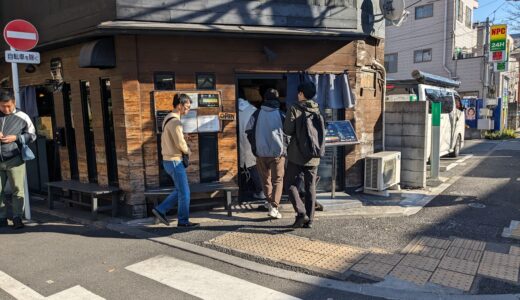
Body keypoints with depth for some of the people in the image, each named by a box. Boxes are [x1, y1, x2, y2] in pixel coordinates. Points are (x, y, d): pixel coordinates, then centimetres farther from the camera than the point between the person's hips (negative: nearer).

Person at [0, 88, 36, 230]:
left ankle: (17, 218, 4)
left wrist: (15, 138, -11)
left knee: (17, 189, -2)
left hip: (14, 159, -3)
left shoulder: (22, 117, 0)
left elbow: (32, 135, 5)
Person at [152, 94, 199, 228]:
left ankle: (161, 210, 19)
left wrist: (183, 150, 8)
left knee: (180, 190, 17)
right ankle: (183, 220, 10)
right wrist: (187, 151, -2)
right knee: (184, 192, 0)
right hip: (175, 161, -9)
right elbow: (180, 143, -24)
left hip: (169, 160, 9)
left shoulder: (168, 119, 12)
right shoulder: (175, 121, -19)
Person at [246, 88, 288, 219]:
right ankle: (274, 207, -5)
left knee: (266, 179, 19)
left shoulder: (256, 114, -2)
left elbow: (249, 132, 2)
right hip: (278, 153, -2)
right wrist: (284, 147, 14)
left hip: (261, 153, 2)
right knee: (277, 180, 6)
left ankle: (270, 203, 30)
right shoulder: (281, 115, -7)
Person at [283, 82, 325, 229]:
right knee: (310, 188, 11)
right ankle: (309, 220, 15)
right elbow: (322, 132, 11)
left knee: (290, 184, 7)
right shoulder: (318, 111, 7)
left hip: (297, 156, -5)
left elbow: (287, 130, -12)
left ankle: (301, 213, -7)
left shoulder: (295, 109, -8)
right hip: (314, 157, 5)